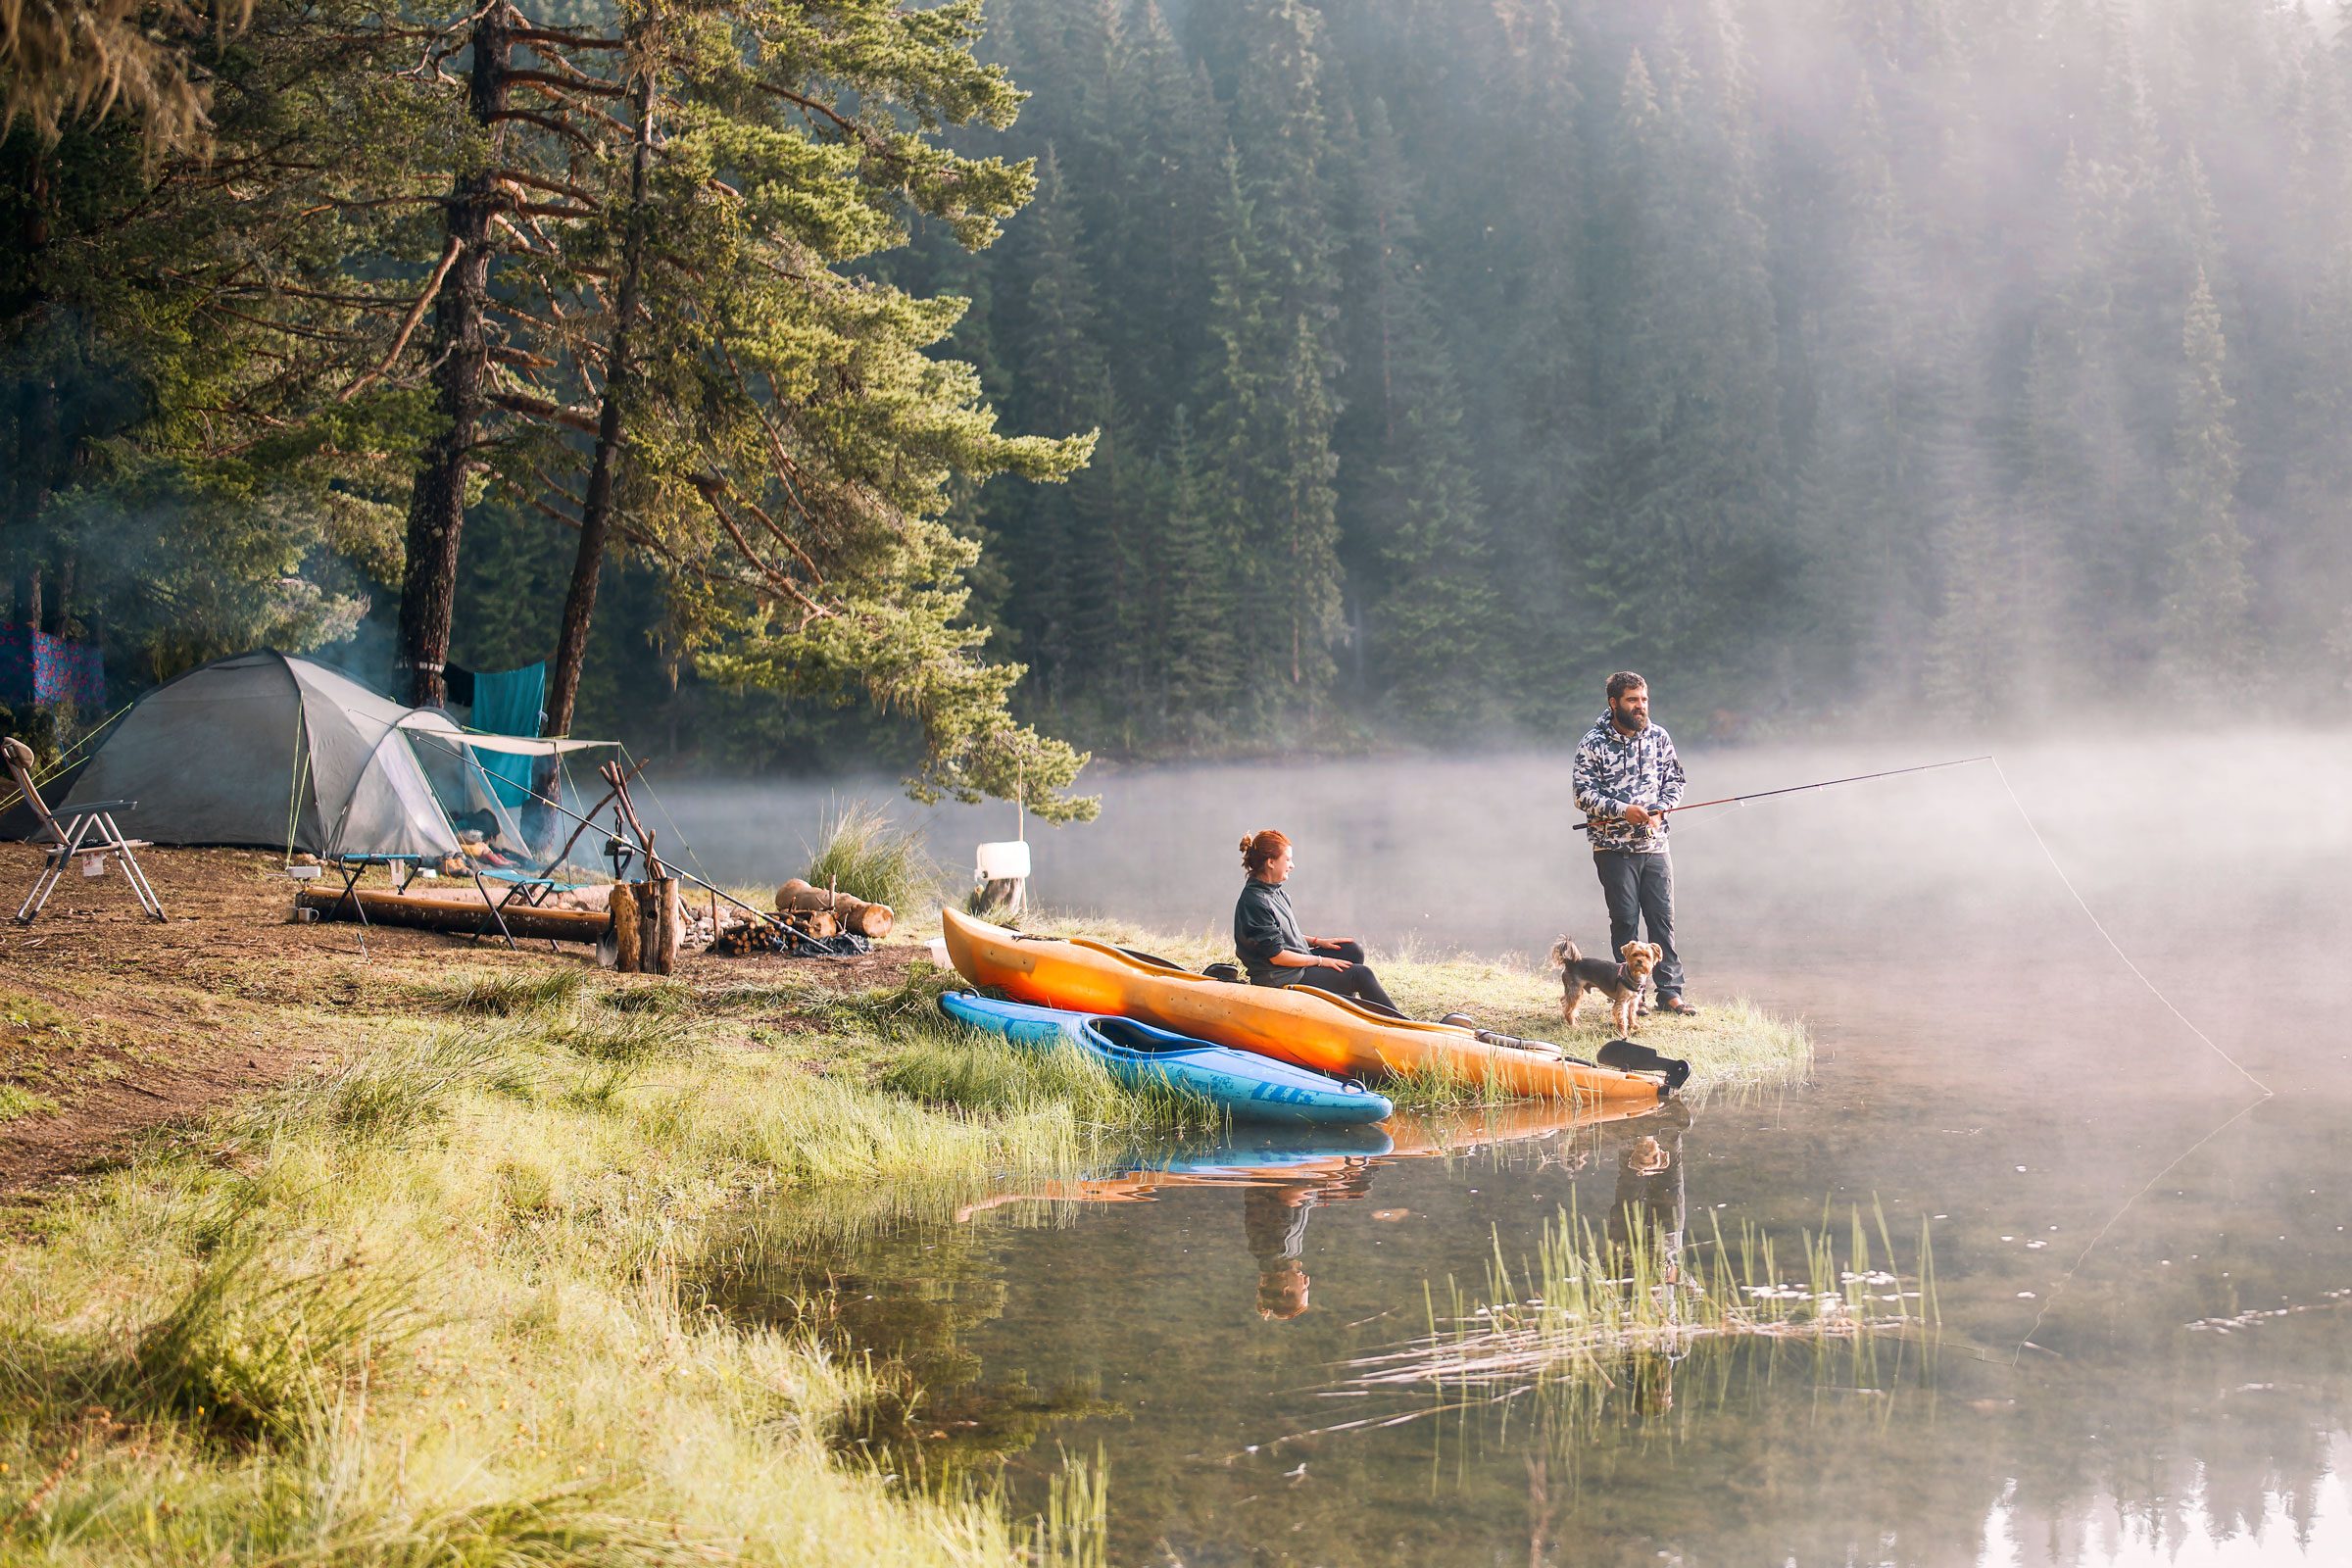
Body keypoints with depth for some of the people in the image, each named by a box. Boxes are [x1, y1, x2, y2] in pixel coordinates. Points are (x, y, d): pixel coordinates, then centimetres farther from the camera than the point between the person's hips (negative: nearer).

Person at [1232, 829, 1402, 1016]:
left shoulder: (1275, 892, 8)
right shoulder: (1255, 902, -23)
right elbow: (1276, 955, -22)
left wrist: (1318, 942, 7)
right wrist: (1321, 961, -13)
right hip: (1282, 980, -10)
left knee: (1353, 950, 4)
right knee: (1361, 975, -9)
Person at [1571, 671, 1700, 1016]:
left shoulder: (1659, 737, 6)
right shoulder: (1593, 743, -5)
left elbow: (1674, 780, 12)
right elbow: (1584, 794, -8)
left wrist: (1660, 810, -6)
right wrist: (1623, 811, -19)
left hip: (1655, 845, 3)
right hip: (1614, 847, -3)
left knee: (1662, 916, 1)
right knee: (1625, 919, 1)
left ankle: (1669, 992, 5)